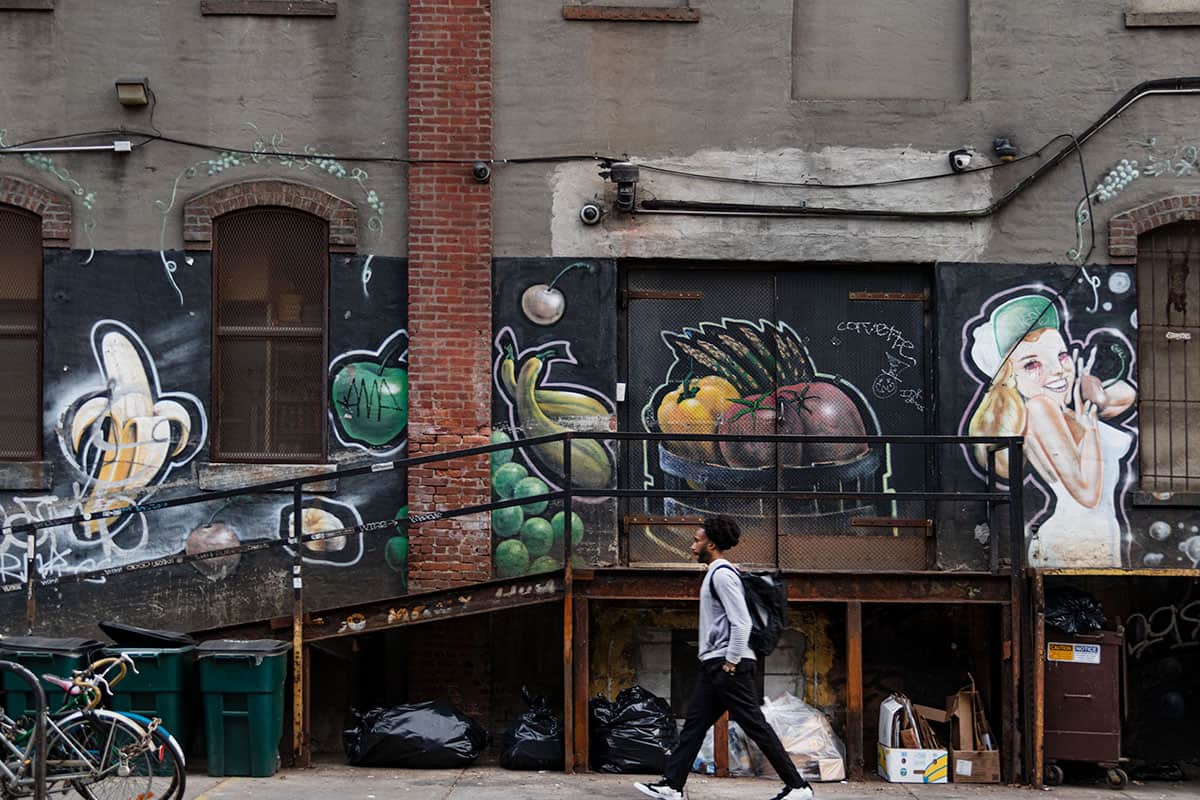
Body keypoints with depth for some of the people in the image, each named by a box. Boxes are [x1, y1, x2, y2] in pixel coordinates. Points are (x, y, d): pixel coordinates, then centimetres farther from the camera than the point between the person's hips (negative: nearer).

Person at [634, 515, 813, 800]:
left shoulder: (722, 574, -13)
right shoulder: (716, 573, 18)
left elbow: (741, 622, -21)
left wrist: (731, 662, -20)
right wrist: (723, 662, 21)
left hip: (727, 665, -10)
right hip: (714, 664, 11)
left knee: (755, 725, -8)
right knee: (694, 723, 9)